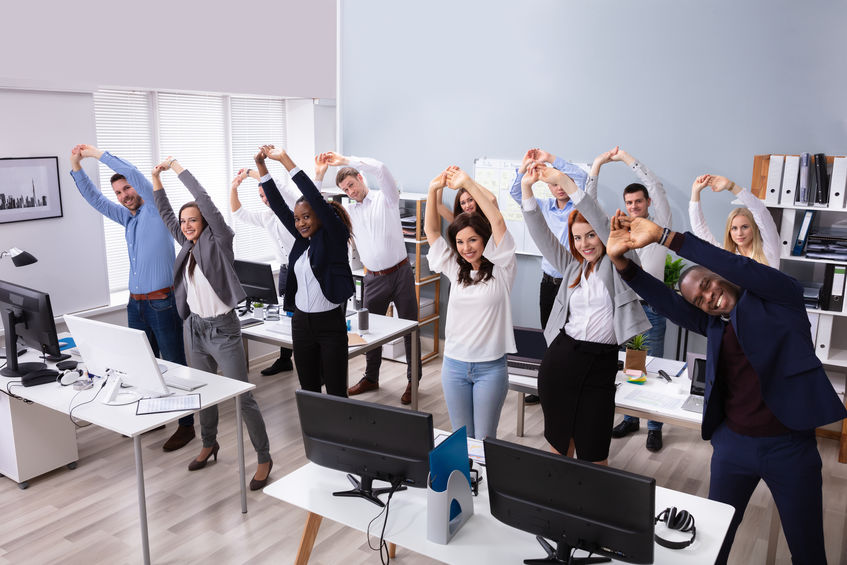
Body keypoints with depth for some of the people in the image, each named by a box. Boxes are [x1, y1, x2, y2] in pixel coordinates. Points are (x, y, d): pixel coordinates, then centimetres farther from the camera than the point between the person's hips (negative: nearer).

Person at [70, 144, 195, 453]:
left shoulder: (156, 210, -6)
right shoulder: (127, 218, 15)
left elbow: (133, 173, -18)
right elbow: (96, 200, 18)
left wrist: (98, 153, -13)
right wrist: (76, 168, 8)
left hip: (162, 302, -8)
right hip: (136, 303, 8)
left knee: (175, 365, -2)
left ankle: (186, 425, 4)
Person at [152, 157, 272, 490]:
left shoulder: (219, 241, -11)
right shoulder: (188, 245, 7)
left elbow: (205, 201, -22)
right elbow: (166, 215, 16)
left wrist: (177, 167, -17)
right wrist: (157, 178, 8)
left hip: (222, 329, -7)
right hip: (195, 327, 7)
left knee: (242, 396, -4)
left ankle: (264, 459, 6)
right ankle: (209, 444, 40)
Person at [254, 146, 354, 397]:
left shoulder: (334, 235, -8)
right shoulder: (302, 238, 9)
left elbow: (316, 198, -19)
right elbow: (277, 204, 9)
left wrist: (284, 159, -19)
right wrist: (261, 165, 2)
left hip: (330, 323, -6)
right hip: (301, 322, 7)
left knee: (336, 393, -1)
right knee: (308, 390, 13)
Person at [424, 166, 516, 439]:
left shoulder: (501, 270, -5)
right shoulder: (456, 270, 7)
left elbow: (497, 221, -16)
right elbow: (431, 230, 2)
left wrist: (468, 183, -19)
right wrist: (434, 189, -10)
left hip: (490, 366, -4)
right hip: (454, 364, 4)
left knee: (484, 440, 5)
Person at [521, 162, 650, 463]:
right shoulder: (571, 266, 13)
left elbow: (603, 223, -13)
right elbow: (540, 234, 6)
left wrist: (564, 180, -19)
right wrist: (527, 189, -6)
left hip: (600, 364, -4)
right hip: (560, 358, 4)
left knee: (593, 450, 2)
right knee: (558, 437, 15)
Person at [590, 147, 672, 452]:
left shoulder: (659, 224, 1)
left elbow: (656, 187, -12)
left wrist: (626, 158, -10)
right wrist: (598, 164, -3)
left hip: (650, 306, -4)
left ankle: (655, 426, 13)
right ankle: (630, 418, 27)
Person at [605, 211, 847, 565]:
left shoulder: (779, 298, -5)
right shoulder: (714, 323, 6)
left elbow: (735, 267, -23)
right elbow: (665, 302, -8)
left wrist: (664, 237, -31)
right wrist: (621, 261, -25)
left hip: (790, 445, -4)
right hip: (732, 444, 4)